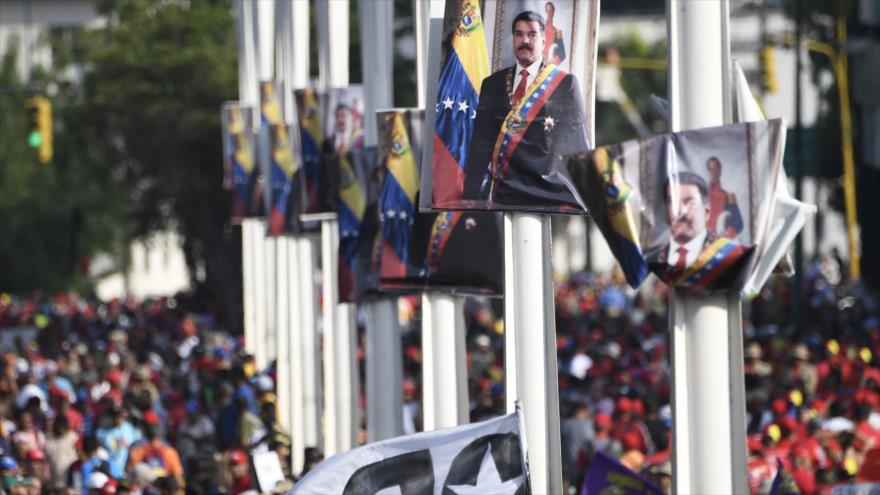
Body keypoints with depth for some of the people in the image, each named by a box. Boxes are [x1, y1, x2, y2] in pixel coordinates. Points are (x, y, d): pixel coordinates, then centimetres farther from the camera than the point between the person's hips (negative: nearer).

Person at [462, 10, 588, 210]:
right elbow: (481, 142, 11)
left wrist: (576, 198, -6)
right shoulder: (492, 84, 14)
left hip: (549, 190, -3)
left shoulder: (565, 83, 5)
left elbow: (577, 145, 1)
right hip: (504, 190, 3)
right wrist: (472, 195, 2)